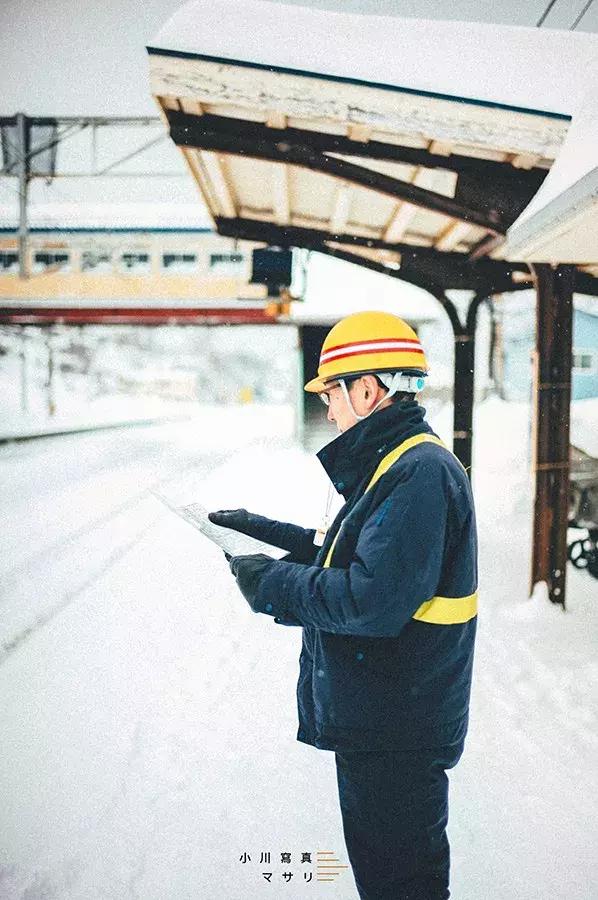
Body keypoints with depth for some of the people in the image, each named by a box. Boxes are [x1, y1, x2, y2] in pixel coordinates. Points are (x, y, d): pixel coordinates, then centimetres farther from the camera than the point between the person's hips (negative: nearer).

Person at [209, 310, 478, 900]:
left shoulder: (420, 472, -23)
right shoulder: (396, 463, 11)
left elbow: (370, 602, -31)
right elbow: (345, 558, 17)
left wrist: (273, 583, -19)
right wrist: (264, 530, 12)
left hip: (396, 736, -10)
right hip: (373, 722, 10)